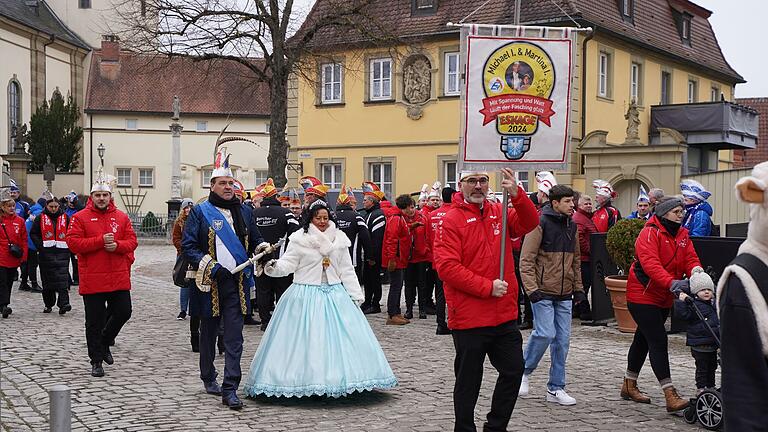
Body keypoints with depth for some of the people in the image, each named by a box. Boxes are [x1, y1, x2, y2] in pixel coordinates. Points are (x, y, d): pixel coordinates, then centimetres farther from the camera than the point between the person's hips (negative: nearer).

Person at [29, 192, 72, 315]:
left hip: (62, 252, 0)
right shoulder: (41, 218, 6)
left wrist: (68, 245, 1)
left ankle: (63, 303, -18)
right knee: (47, 279, 5)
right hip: (46, 253, 1)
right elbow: (33, 233, 7)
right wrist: (40, 246, -5)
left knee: (62, 278, -12)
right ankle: (48, 304, 17)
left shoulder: (65, 217, 9)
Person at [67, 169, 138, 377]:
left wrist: (117, 245, -14)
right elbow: (73, 242, -9)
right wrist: (100, 241, -17)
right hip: (92, 280, -3)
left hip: (119, 278, 3)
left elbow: (132, 241, 7)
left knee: (123, 312, 5)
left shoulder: (122, 217, 8)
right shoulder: (80, 217, -1)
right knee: (94, 321, 2)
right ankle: (96, 361, 13)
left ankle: (104, 342, 31)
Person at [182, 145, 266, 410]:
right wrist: (211, 267, -17)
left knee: (234, 338, -4)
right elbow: (188, 246, -5)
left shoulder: (244, 211, 11)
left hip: (237, 283, 2)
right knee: (209, 333, 14)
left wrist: (263, 248, -2)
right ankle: (209, 378, 32)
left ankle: (230, 390, -5)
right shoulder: (200, 212, -1)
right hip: (210, 283, -2)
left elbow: (254, 241, 22)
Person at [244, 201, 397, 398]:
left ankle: (338, 381, 10)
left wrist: (356, 295, 8)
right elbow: (288, 263, -6)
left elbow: (347, 270, 11)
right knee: (305, 342, -4)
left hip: (335, 294, 3)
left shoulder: (339, 239, 8)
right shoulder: (299, 239, -1)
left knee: (338, 339, 0)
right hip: (306, 296, -3)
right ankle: (305, 381, 4)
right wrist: (274, 267, -27)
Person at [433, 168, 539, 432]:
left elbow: (529, 223, -5)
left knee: (514, 370, 13)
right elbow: (447, 267, -17)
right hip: (469, 318, -6)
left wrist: (517, 194, -21)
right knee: (469, 380, 6)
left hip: (504, 315, 6)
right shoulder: (451, 220, -9)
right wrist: (487, 287, -19)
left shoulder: (500, 212, 8)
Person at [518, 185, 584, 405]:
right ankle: (524, 371, 11)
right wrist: (532, 288, -19)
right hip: (543, 292, -7)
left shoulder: (571, 226, 12)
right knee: (545, 333, -14)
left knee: (562, 339, 6)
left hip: (564, 295, 7)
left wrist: (578, 288, 15)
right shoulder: (540, 224, -10)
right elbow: (526, 260, -13)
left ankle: (556, 388, 15)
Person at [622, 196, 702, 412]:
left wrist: (696, 270, -28)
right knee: (658, 341, -14)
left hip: (664, 298, 9)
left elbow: (690, 258, -4)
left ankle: (629, 385, 32)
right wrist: (671, 283, -44)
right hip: (642, 295, -9)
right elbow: (650, 264, -31)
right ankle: (670, 395, -17)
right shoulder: (650, 233, -18)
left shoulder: (682, 234, 8)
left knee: (644, 339, 18)